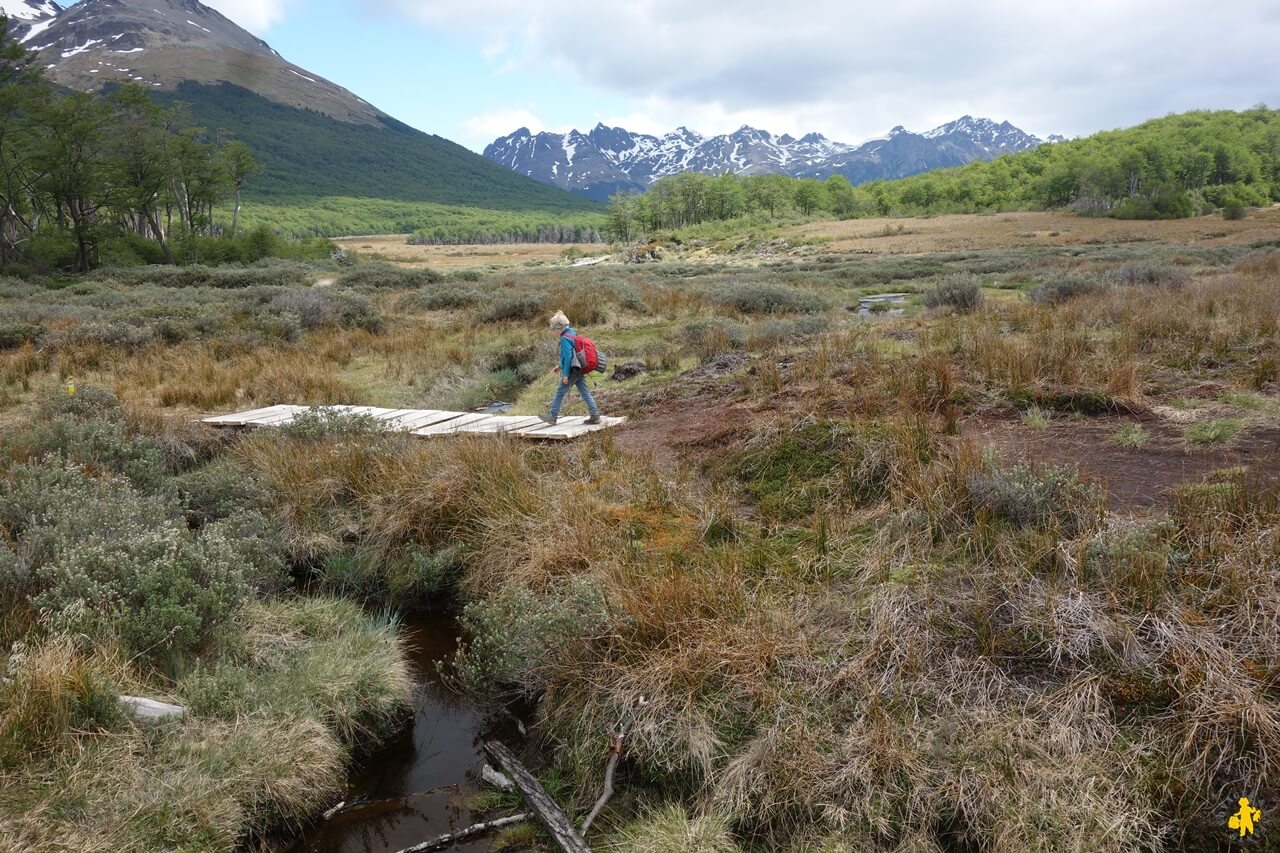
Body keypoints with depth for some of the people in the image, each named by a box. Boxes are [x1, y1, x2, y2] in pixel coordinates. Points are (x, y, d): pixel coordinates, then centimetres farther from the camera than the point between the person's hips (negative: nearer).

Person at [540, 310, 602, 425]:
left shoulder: (565, 338, -15)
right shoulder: (573, 334, 15)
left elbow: (568, 357, -20)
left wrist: (565, 375, -19)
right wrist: (560, 366, 28)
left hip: (571, 371, -9)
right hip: (579, 369, 9)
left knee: (560, 392, 1)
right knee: (585, 392, 7)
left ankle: (553, 417, 6)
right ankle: (595, 416, 4)